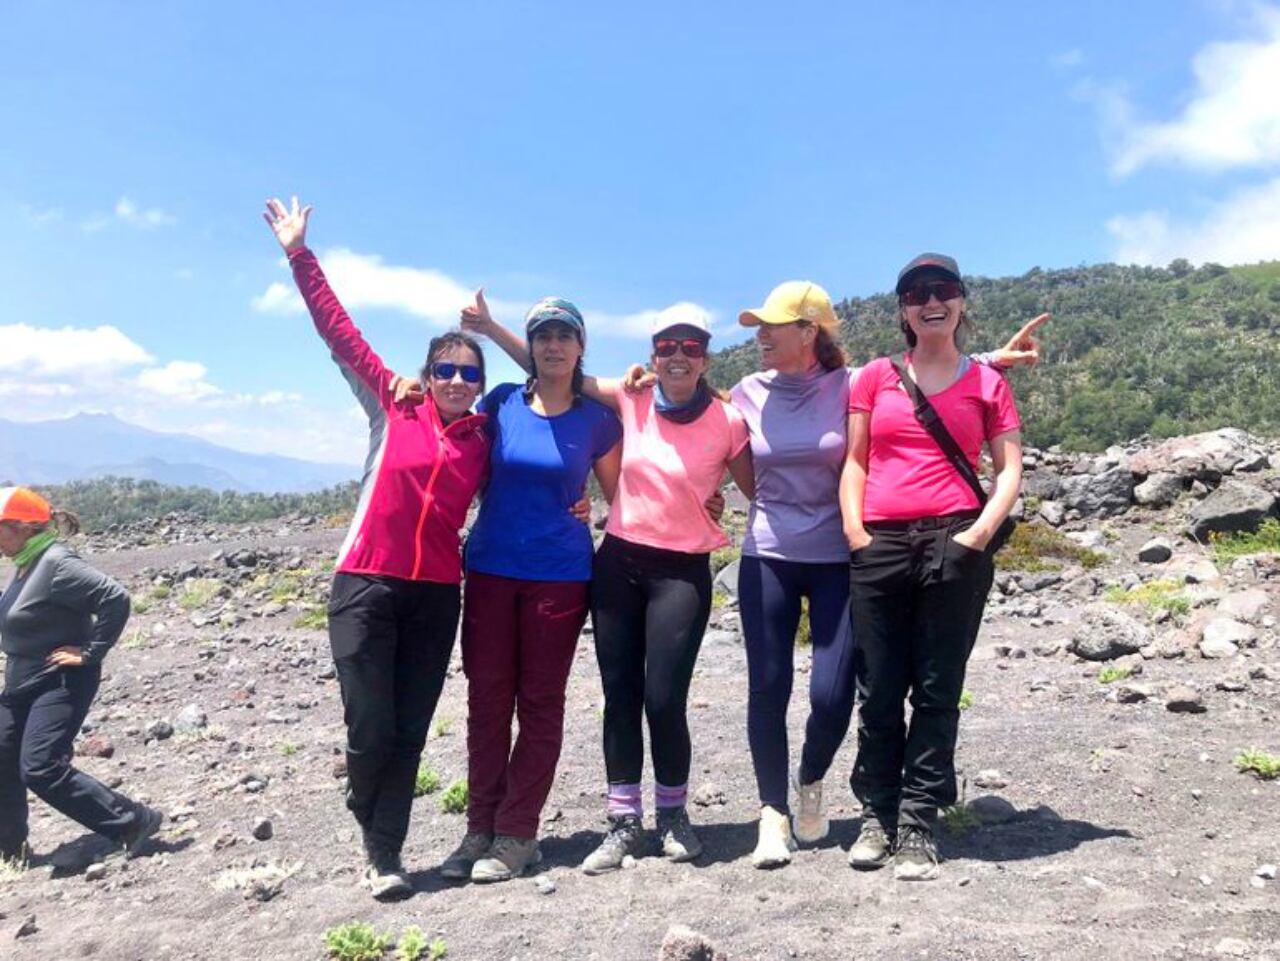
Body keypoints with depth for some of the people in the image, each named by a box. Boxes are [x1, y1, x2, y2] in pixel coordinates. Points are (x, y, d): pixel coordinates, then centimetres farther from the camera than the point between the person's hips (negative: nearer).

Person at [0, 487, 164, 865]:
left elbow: (116, 598, -31)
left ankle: (135, 821, -4)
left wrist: (91, 653, -24)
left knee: (41, 770, -13)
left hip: (61, 682, -10)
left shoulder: (57, 564, -23)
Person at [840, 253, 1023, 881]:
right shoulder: (875, 377, 11)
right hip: (879, 547, 1)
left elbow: (1011, 469, 5)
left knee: (937, 690, 3)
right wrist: (854, 529, -3)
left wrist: (981, 531, -9)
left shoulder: (986, 382, 9)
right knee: (879, 691, 7)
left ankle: (917, 825, 12)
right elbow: (854, 461, 10)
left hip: (953, 544, -1)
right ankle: (877, 816, 21)